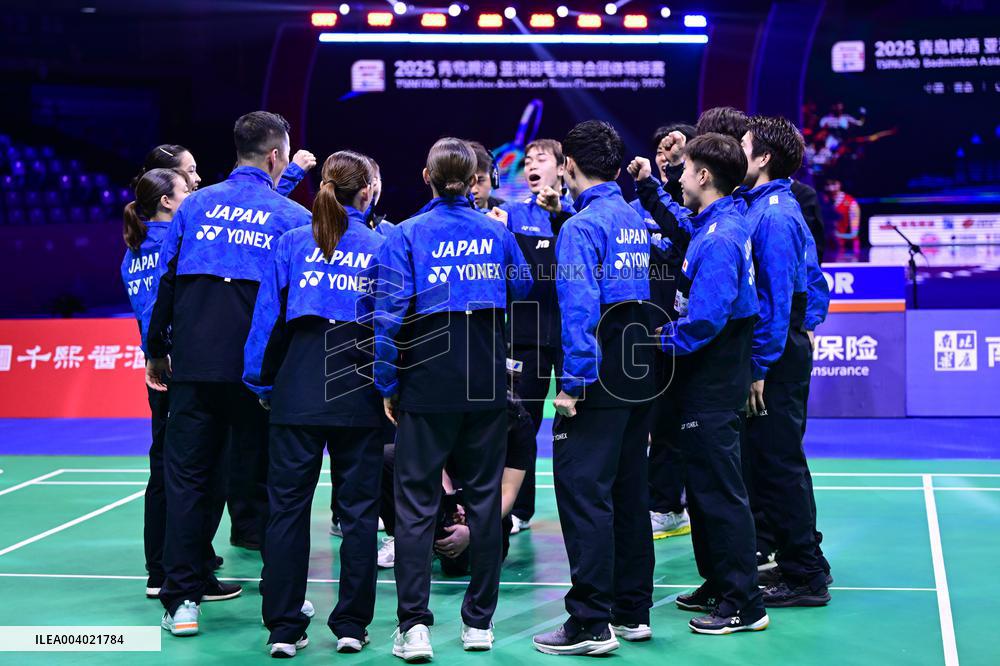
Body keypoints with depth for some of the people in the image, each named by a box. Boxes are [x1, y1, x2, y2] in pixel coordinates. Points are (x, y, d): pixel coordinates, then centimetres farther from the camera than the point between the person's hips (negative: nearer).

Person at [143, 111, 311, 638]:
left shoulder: (196, 206, 8)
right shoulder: (292, 216, 2)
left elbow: (164, 278, 9)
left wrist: (156, 350, 17)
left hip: (194, 363, 2)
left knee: (186, 477, 7)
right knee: (269, 480, 8)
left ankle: (182, 600, 6)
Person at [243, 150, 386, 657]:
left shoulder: (291, 243, 6)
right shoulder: (381, 247, 4)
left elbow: (268, 315, 3)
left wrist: (261, 381, 10)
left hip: (298, 387, 1)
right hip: (359, 389, -1)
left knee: (288, 504, 4)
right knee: (358, 509, 7)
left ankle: (284, 627, 6)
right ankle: (350, 625, 10)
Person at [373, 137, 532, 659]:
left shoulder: (407, 235, -7)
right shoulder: (496, 232, 2)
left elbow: (390, 312, -12)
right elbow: (522, 287, 16)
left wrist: (387, 384, -5)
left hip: (427, 383, -3)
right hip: (487, 382, 3)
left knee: (416, 502, 2)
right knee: (484, 497, 11)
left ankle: (415, 625, -6)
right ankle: (479, 621, 17)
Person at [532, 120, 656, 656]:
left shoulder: (582, 226, -12)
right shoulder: (636, 219, 13)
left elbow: (579, 306, -20)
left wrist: (573, 382, -19)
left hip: (601, 371, -9)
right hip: (640, 370, 9)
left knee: (583, 492, -5)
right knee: (628, 491, 14)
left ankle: (591, 624, -4)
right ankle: (633, 611, 22)